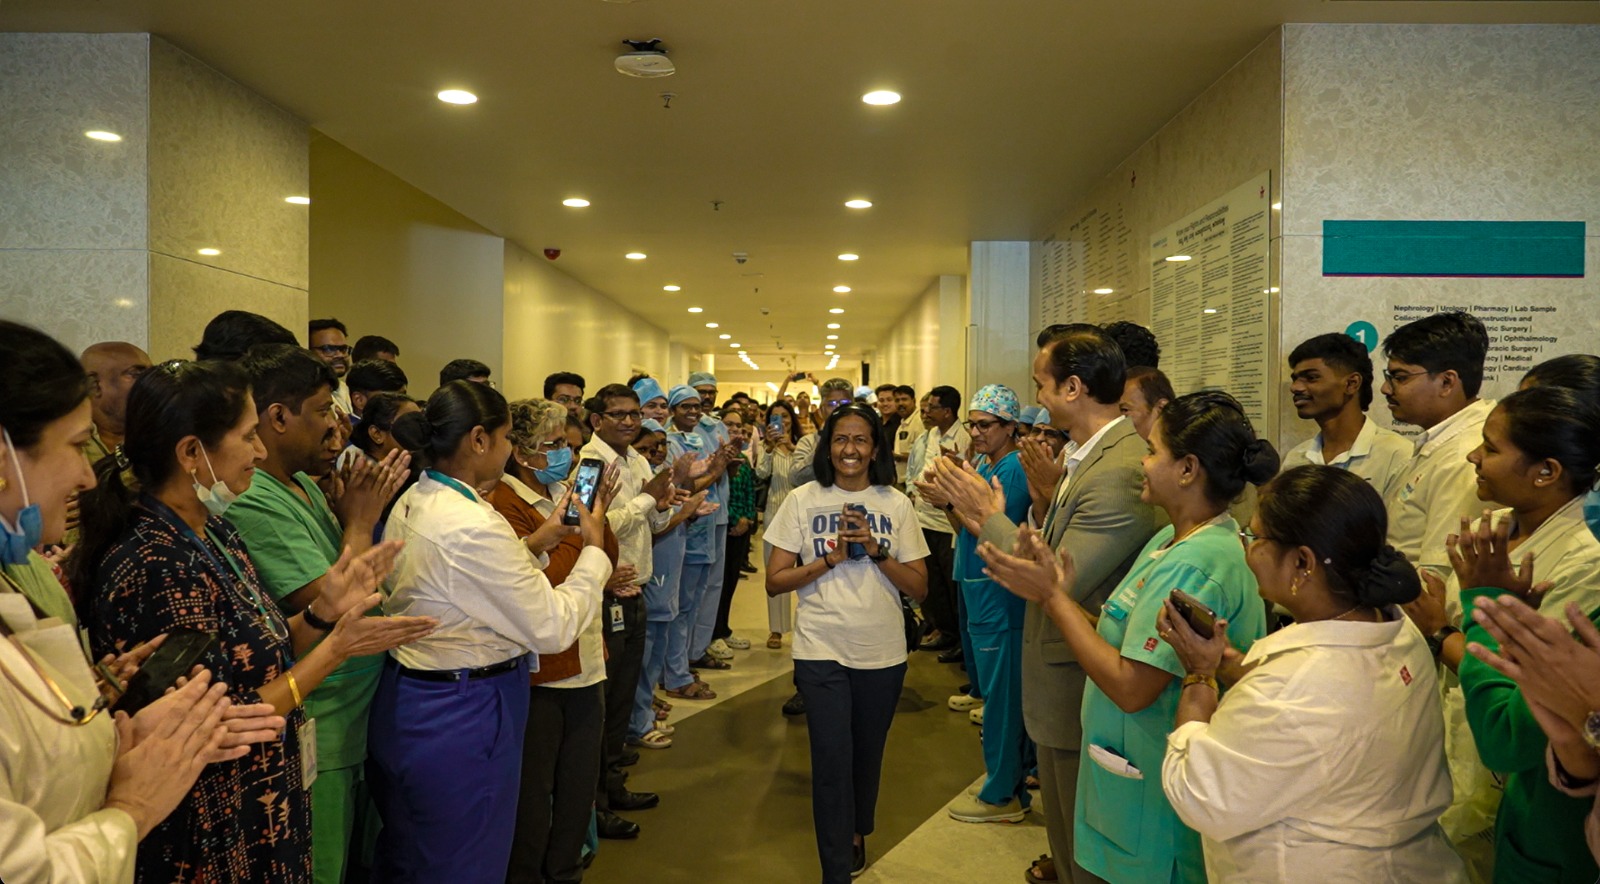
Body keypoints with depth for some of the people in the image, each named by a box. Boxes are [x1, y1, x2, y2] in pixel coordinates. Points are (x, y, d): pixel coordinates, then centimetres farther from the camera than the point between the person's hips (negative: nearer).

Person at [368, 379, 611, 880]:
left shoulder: (411, 504, 2)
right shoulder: (474, 526, -27)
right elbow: (554, 629, -21)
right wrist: (594, 551, -9)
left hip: (406, 706, 10)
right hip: (461, 722, -9)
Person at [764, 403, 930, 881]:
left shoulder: (896, 504, 0)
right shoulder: (803, 500, -3)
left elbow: (919, 588, -1)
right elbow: (774, 581, -4)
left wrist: (877, 550, -15)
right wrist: (829, 559, -16)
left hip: (882, 652, 2)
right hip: (821, 650, -2)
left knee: (867, 752, 17)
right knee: (831, 758, -4)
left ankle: (857, 831, 43)